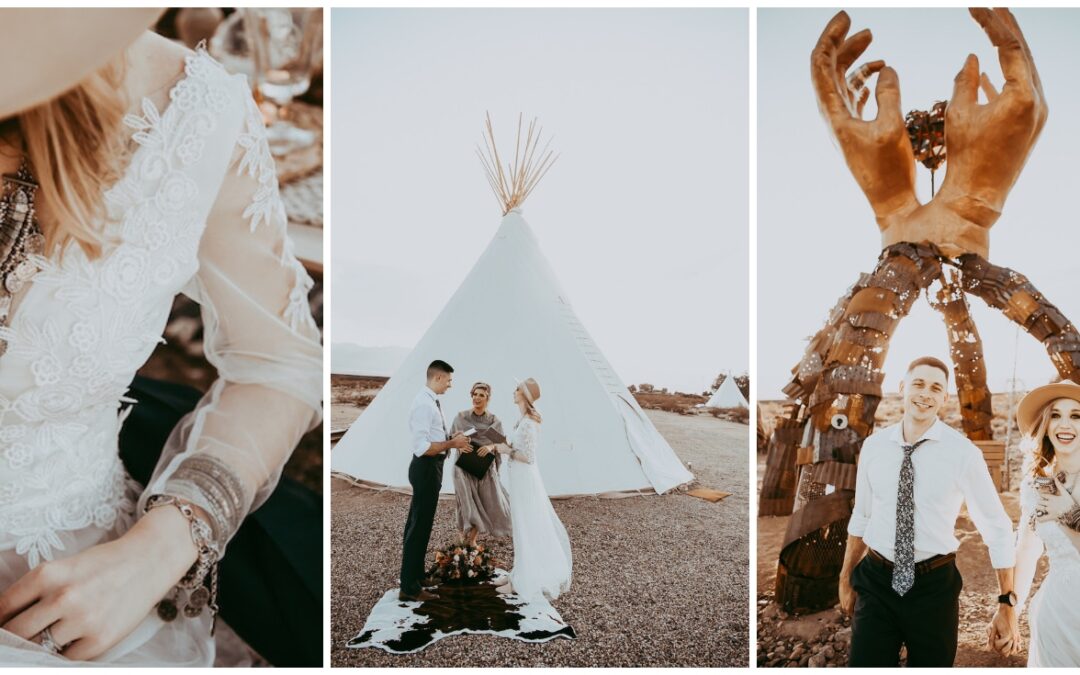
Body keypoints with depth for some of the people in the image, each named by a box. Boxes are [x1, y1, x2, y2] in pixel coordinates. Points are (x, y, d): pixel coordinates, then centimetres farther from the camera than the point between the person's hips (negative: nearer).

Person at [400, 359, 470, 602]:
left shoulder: (430, 401, 9)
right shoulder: (424, 404, -22)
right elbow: (422, 447, -27)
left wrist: (452, 440, 8)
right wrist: (452, 443, -20)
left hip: (430, 467, 11)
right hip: (426, 468, -11)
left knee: (417, 524, 20)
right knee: (420, 527, -3)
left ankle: (414, 575, 34)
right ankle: (409, 588, 6)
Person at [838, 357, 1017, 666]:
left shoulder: (962, 452, -10)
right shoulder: (874, 445, -1)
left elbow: (998, 529, -4)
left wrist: (1007, 605, -5)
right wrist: (846, 579, 14)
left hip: (934, 586, -1)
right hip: (876, 582, 2)